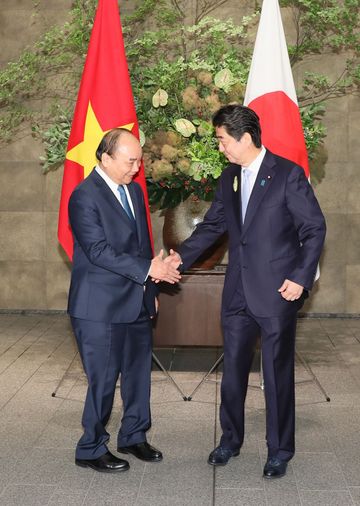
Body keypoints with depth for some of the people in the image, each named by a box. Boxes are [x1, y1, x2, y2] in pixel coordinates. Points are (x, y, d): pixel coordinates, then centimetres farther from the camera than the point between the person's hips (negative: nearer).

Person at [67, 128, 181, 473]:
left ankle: (133, 437, 33)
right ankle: (90, 450, 17)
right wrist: (149, 269, -21)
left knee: (139, 373, 15)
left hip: (136, 302, 8)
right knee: (103, 379, 0)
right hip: (100, 306, -8)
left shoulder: (134, 190, 11)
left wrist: (150, 288, 16)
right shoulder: (85, 196, -14)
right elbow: (99, 251, -21)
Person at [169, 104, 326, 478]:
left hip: (276, 293, -6)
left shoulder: (288, 174, -10)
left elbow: (314, 229, -9)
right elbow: (212, 225, 12)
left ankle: (279, 452, 22)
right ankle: (230, 440, 33)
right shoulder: (229, 177, 9)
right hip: (238, 293, 6)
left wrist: (300, 278, -15)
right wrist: (181, 256, -2)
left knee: (277, 376, 6)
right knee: (232, 371, 14)